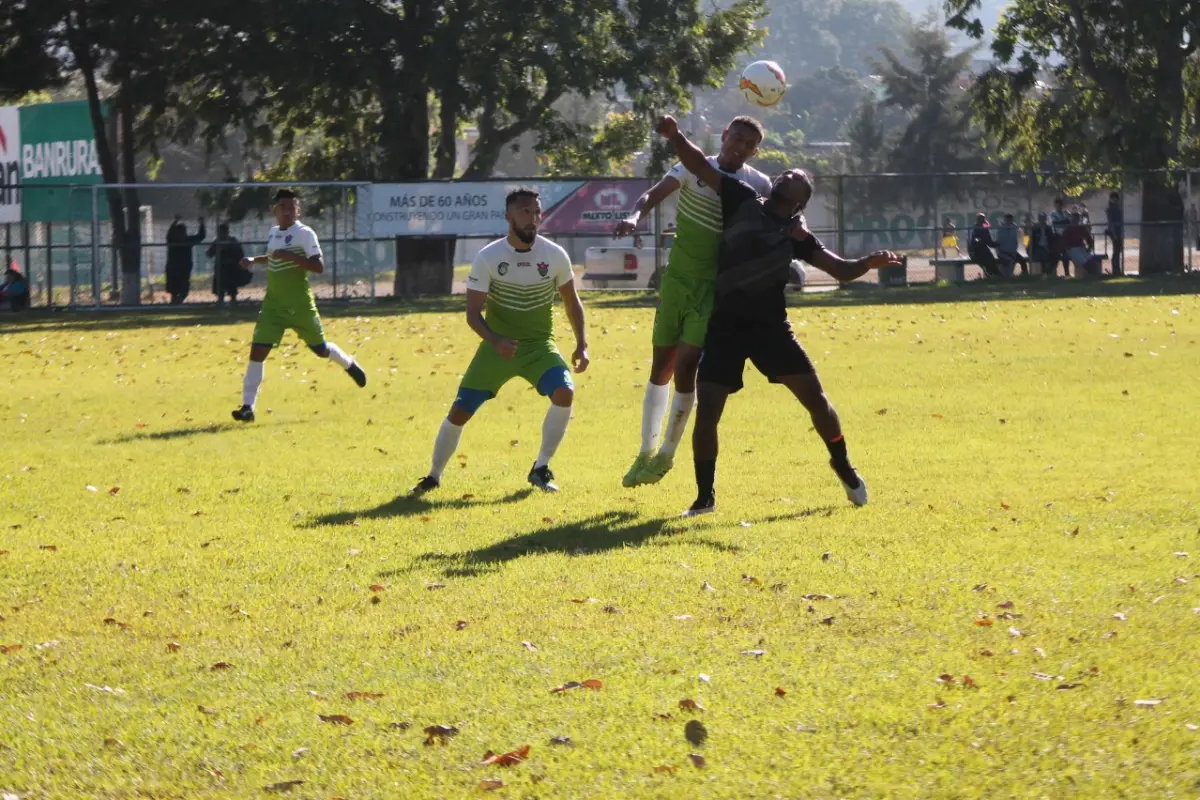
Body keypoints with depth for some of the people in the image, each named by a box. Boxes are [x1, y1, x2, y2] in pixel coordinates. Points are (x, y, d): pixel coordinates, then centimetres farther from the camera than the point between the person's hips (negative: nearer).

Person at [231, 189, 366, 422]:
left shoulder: (305, 234, -12)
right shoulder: (273, 233, 8)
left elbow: (319, 267, -21)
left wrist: (290, 256, -29)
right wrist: (254, 260, 14)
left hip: (300, 306, -4)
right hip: (273, 305, 5)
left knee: (320, 349, 12)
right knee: (257, 351, -10)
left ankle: (350, 364, 46)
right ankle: (248, 407, -10)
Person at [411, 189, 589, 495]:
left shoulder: (555, 256, -8)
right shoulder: (488, 258, -13)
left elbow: (571, 301, 9)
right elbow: (473, 313, -12)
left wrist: (582, 344, 1)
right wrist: (496, 341, -30)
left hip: (539, 345, 1)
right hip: (498, 346, -1)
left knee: (564, 392, -25)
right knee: (460, 411, -7)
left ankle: (541, 469, -8)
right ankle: (433, 476, 15)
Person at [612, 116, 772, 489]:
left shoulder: (759, 187, -4)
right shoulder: (694, 168, -3)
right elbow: (653, 195, -14)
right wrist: (635, 216, -36)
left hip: (715, 288, -2)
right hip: (677, 278, 2)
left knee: (685, 365, -13)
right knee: (661, 365, 8)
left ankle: (666, 454, 3)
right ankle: (647, 451, 22)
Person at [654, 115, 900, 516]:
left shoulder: (795, 234, 6)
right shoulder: (742, 201, 4)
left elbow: (840, 269, 4)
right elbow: (701, 166, -1)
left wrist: (868, 263, -16)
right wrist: (676, 138, -16)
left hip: (771, 325, 1)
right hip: (726, 324, -1)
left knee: (815, 397, 1)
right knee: (706, 412, -8)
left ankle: (844, 468, 25)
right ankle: (704, 497, 5)